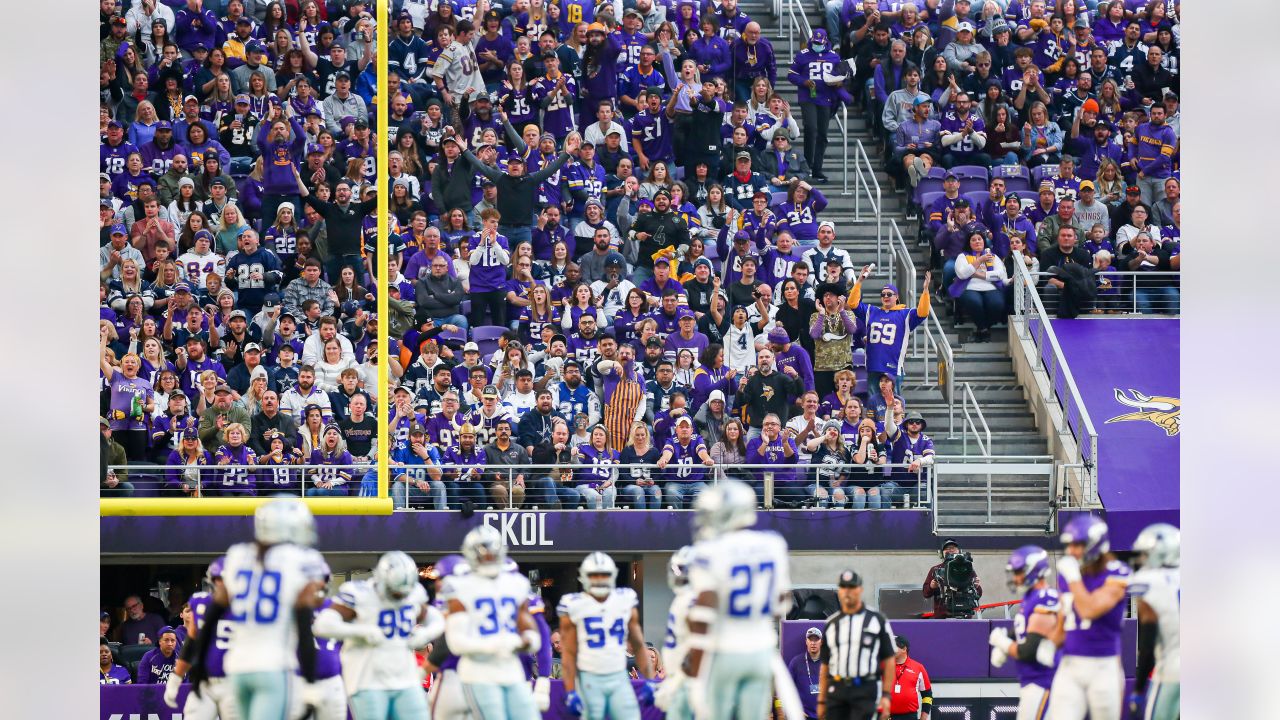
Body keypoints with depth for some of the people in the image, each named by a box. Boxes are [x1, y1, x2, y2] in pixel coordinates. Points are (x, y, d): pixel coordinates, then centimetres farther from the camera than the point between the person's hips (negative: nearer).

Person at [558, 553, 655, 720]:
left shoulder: (625, 601, 5)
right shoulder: (575, 606, -3)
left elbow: (638, 645, 10)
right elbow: (569, 653, -3)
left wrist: (649, 680, 4)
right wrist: (570, 692, -8)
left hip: (619, 679, 3)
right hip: (590, 680, -3)